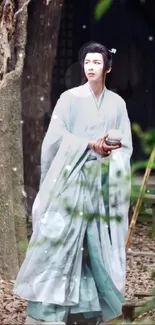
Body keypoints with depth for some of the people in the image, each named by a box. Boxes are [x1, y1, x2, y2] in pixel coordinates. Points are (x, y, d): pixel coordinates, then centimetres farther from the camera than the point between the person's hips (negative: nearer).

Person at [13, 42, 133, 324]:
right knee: (59, 239, -6)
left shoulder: (117, 103, 8)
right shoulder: (70, 98, 0)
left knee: (101, 243, 4)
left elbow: (126, 146, 9)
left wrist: (111, 153, -11)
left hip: (102, 182, 3)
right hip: (71, 178, -3)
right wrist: (90, 145, -15)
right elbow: (56, 137, -7)